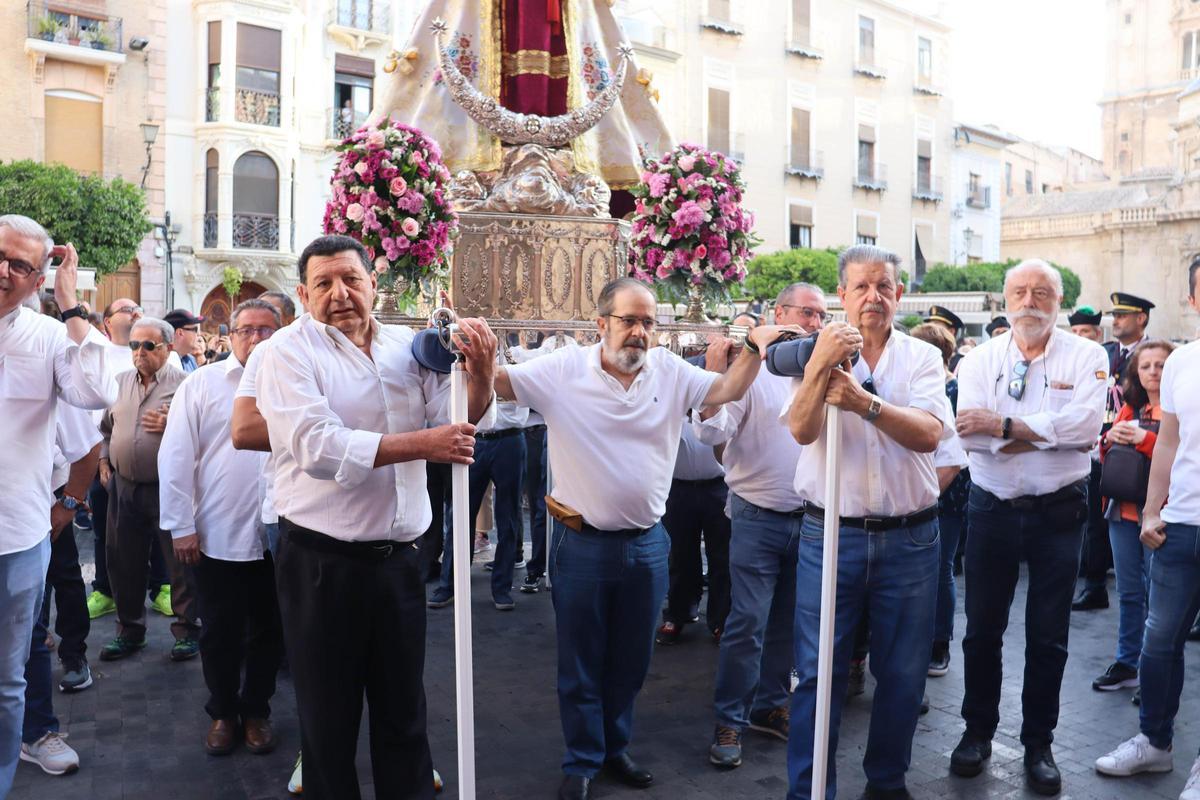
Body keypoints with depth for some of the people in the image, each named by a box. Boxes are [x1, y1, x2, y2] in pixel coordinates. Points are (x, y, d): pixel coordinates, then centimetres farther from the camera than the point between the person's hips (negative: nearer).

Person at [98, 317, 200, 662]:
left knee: (180, 562, 3)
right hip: (124, 486, 6)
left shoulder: (184, 384, -8)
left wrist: (172, 427, -24)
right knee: (124, 562, 14)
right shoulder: (119, 382, 10)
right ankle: (129, 630, 30)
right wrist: (103, 460, 11)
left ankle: (187, 630, 16)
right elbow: (105, 427, 21)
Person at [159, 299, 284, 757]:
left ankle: (257, 710, 31)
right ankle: (222, 713, 31)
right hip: (217, 534, 0)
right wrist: (180, 526, -6)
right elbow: (176, 457, -2)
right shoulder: (201, 384, 0)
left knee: (268, 630, 13)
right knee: (220, 632, 12)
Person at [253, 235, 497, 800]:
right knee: (328, 718, 13)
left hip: (398, 558, 4)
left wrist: (480, 371, -16)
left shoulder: (409, 346, 4)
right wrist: (421, 445, -24)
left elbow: (464, 423, 3)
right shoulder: (290, 350, -8)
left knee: (404, 712, 17)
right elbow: (317, 447, -22)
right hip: (321, 562, -3)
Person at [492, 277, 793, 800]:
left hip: (646, 544, 3)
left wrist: (754, 348, -13)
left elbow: (727, 390, 4)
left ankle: (615, 747, 39)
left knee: (630, 660, 18)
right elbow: (500, 383, -11)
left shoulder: (670, 371, 1)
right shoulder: (564, 369, -9)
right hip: (583, 544, -3)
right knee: (581, 664, 11)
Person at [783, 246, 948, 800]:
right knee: (818, 672, 2)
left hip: (909, 539, 2)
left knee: (903, 673, 12)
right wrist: (821, 365, -30)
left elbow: (929, 434, -12)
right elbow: (801, 429, -15)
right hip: (829, 534, -1)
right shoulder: (818, 354, 1)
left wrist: (865, 401, -26)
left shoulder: (921, 357, 4)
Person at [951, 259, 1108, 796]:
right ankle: (978, 731, 28)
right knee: (982, 629, 10)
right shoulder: (981, 360, 0)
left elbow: (1086, 425, -20)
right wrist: (1052, 431, -21)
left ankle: (1038, 743, 26)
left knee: (1048, 636, 9)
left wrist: (1004, 424, -21)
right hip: (992, 507, 1)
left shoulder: (1086, 357, -3)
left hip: (1058, 511, -1)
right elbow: (970, 434, -15)